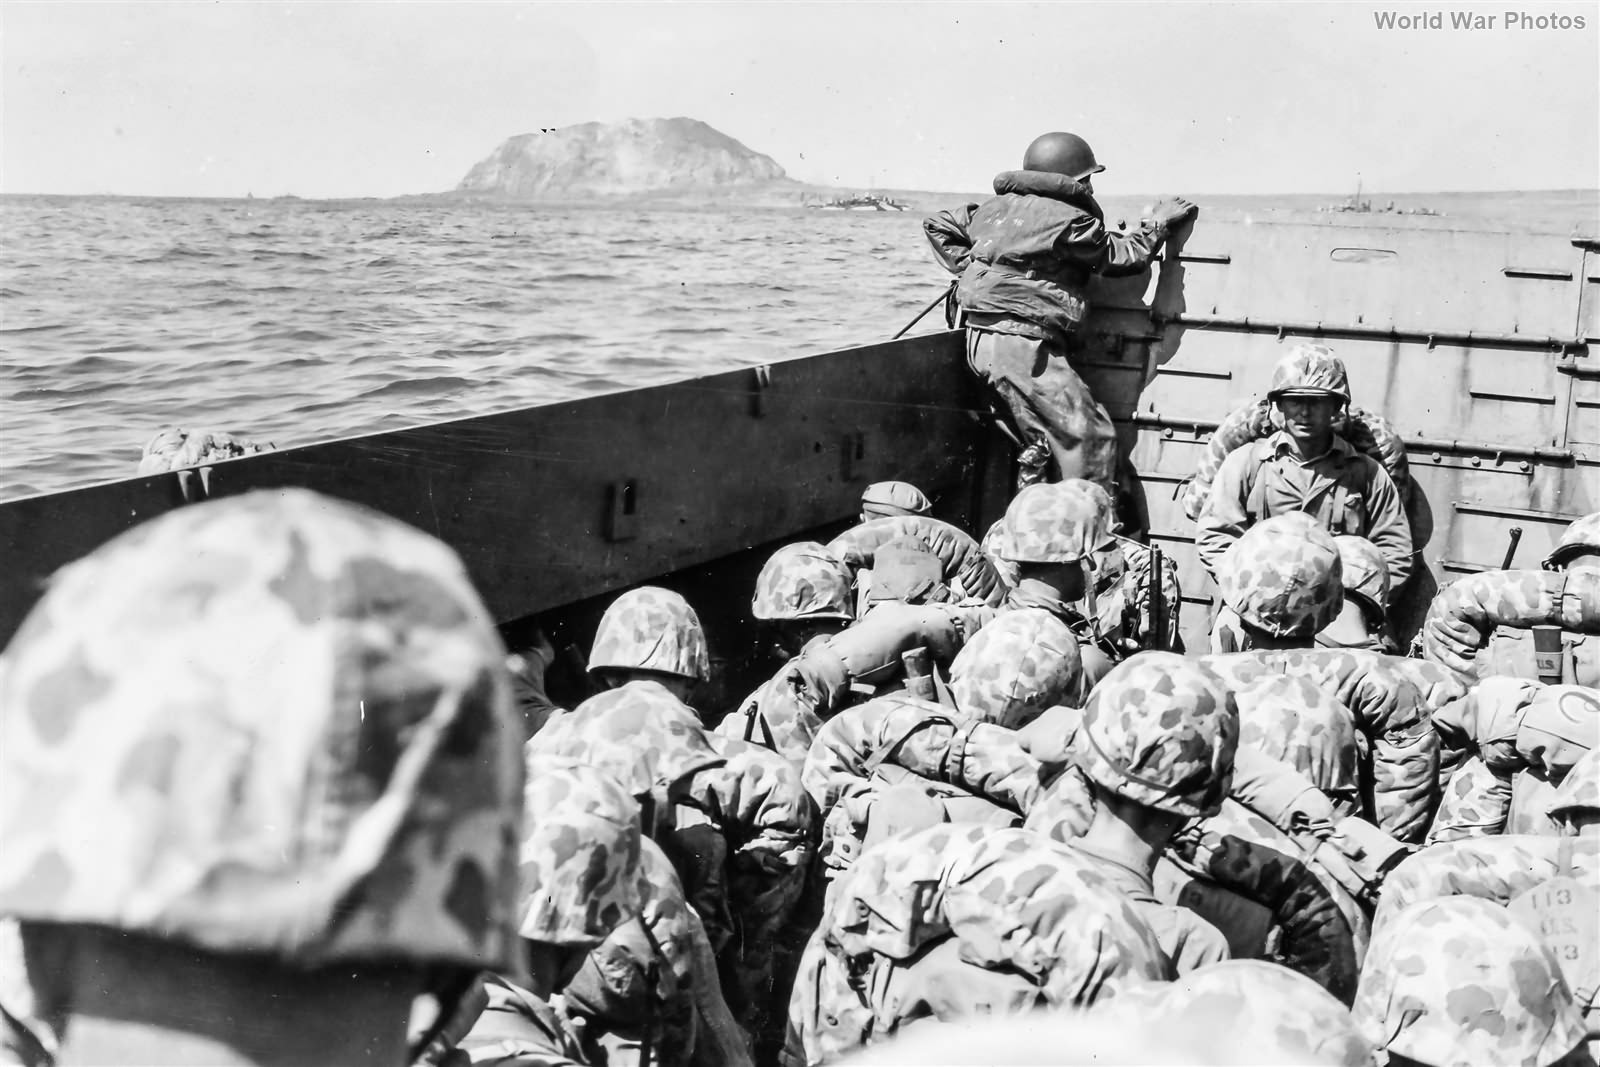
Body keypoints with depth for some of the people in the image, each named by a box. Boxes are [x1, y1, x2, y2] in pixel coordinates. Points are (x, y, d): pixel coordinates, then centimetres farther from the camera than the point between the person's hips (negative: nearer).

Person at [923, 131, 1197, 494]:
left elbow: (938, 225, 22)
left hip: (980, 339, 9)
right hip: (1026, 345, -9)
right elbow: (1123, 257, 0)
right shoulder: (1070, 219, -8)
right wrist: (1158, 222, 14)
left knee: (1038, 442, 16)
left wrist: (970, 271, 19)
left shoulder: (997, 207, 15)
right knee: (1090, 436, -4)